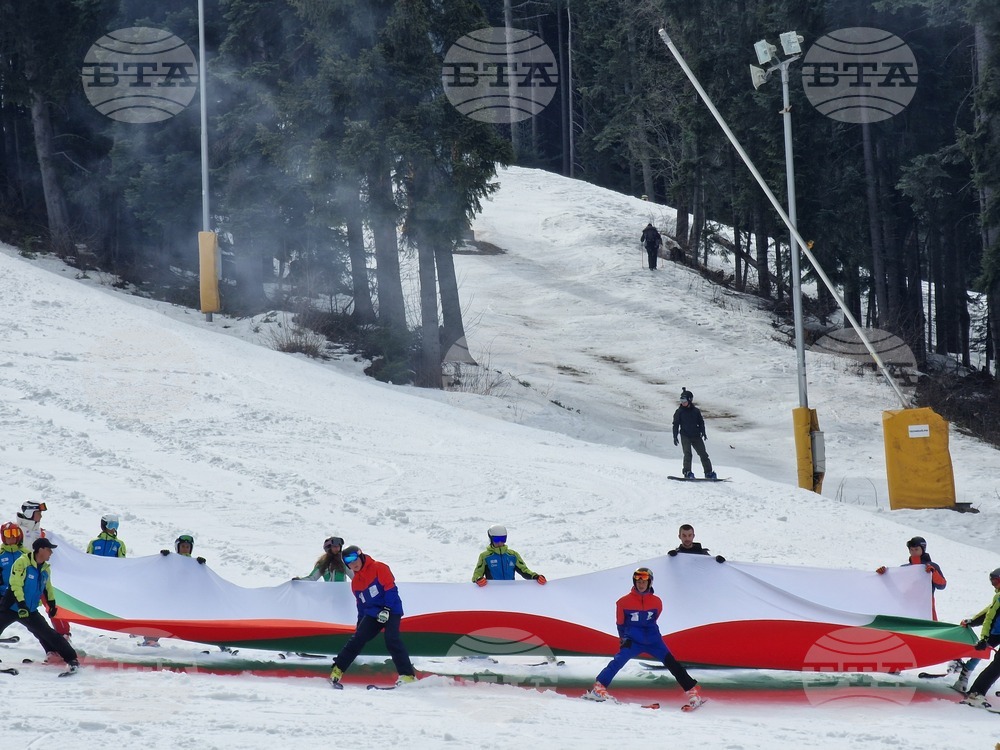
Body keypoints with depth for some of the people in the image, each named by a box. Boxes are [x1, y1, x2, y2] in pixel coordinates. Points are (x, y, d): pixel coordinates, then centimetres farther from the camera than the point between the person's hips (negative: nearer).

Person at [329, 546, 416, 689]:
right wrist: (360, 624, 20)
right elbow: (361, 604, 24)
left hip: (391, 611, -6)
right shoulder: (356, 582, 16)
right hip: (372, 614, 6)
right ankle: (337, 670, 1)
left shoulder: (378, 568, -7)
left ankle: (408, 675, -24)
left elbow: (391, 589, -13)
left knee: (391, 639, -24)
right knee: (357, 639, -5)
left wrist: (387, 609, -21)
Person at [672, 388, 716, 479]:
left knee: (703, 454, 2)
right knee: (687, 454, -16)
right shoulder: (679, 412, 3)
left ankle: (709, 473, 8)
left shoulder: (696, 411, 7)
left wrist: (703, 433, 0)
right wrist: (675, 437, -3)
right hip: (685, 436, -2)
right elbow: (676, 425, 4)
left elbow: (701, 422, 13)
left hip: (696, 436, 2)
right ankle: (687, 472, -13)